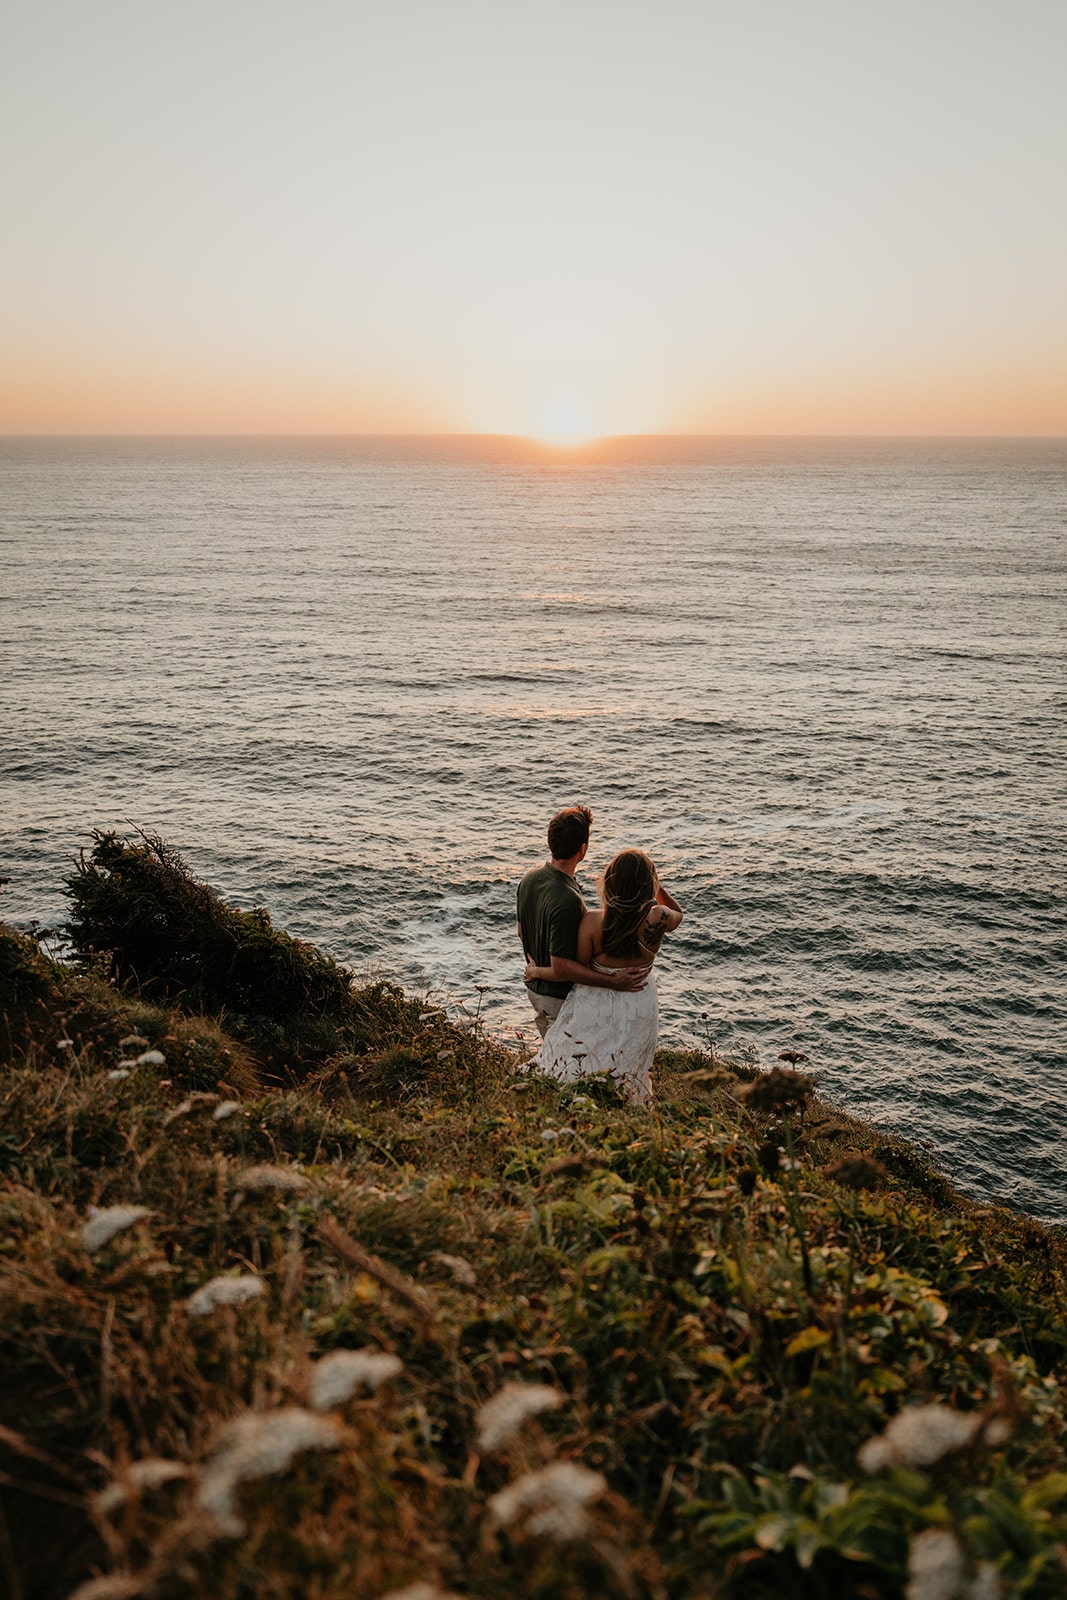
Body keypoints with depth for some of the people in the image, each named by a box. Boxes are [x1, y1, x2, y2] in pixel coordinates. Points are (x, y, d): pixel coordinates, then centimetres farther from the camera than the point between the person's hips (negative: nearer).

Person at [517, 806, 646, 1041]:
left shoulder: (530, 878, -8)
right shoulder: (567, 901, -34)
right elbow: (561, 968, -30)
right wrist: (613, 981, -26)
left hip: (534, 987, 8)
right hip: (562, 997, -8)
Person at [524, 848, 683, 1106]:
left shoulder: (592, 923, -28)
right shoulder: (658, 920, -23)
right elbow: (678, 914, 3)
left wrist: (538, 971, -1)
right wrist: (656, 884, -10)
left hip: (595, 1010, -2)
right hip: (638, 1011, 2)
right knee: (625, 1077, 26)